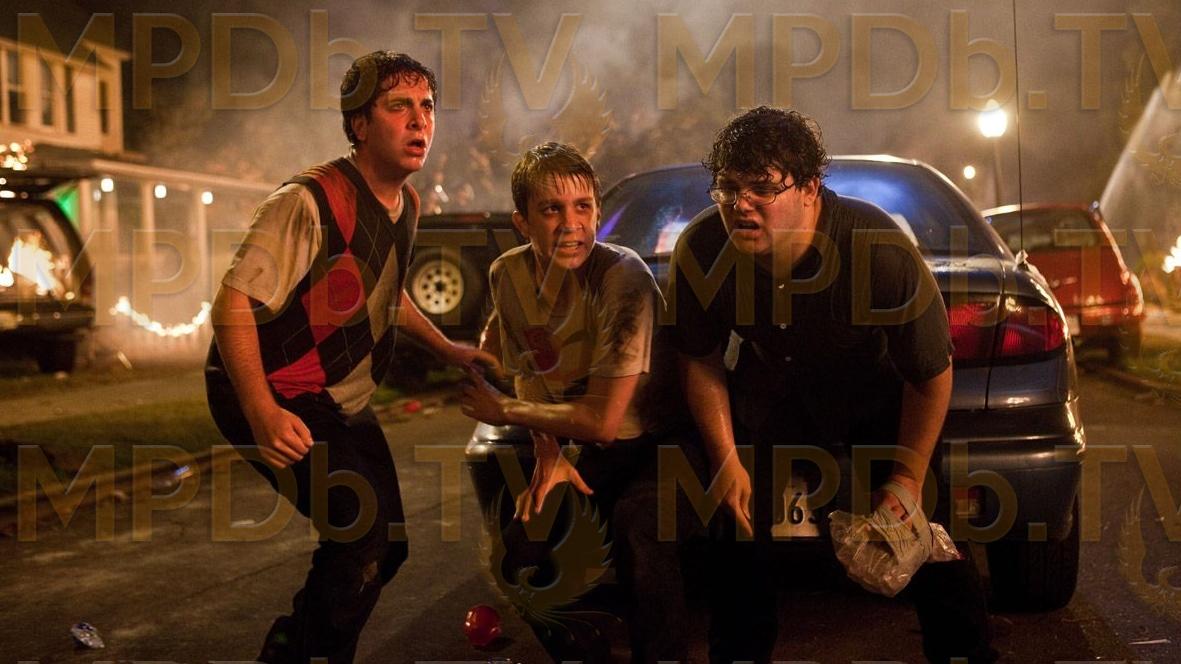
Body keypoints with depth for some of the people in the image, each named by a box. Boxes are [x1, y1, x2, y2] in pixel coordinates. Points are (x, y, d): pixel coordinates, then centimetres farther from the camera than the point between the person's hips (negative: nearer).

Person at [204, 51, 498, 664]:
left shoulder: (406, 205, 4)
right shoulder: (309, 202, -23)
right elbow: (232, 305, -27)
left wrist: (446, 348, 20)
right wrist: (263, 414, -37)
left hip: (341, 405, 9)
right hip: (270, 400, -9)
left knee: (386, 545, 12)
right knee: (362, 529, -23)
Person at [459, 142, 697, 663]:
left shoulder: (621, 278, -26)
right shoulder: (509, 274, -6)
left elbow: (603, 421, -26)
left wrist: (503, 411, -13)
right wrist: (547, 457, -7)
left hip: (660, 441, -6)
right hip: (596, 453, 7)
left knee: (637, 522, -35)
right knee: (519, 556, -4)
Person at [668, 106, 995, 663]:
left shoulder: (881, 251, -34)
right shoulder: (700, 250, -25)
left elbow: (933, 374, -20)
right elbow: (700, 360, -7)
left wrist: (908, 477, -15)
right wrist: (726, 461, -11)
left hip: (880, 398, -2)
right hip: (771, 397, 2)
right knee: (743, 538, -4)